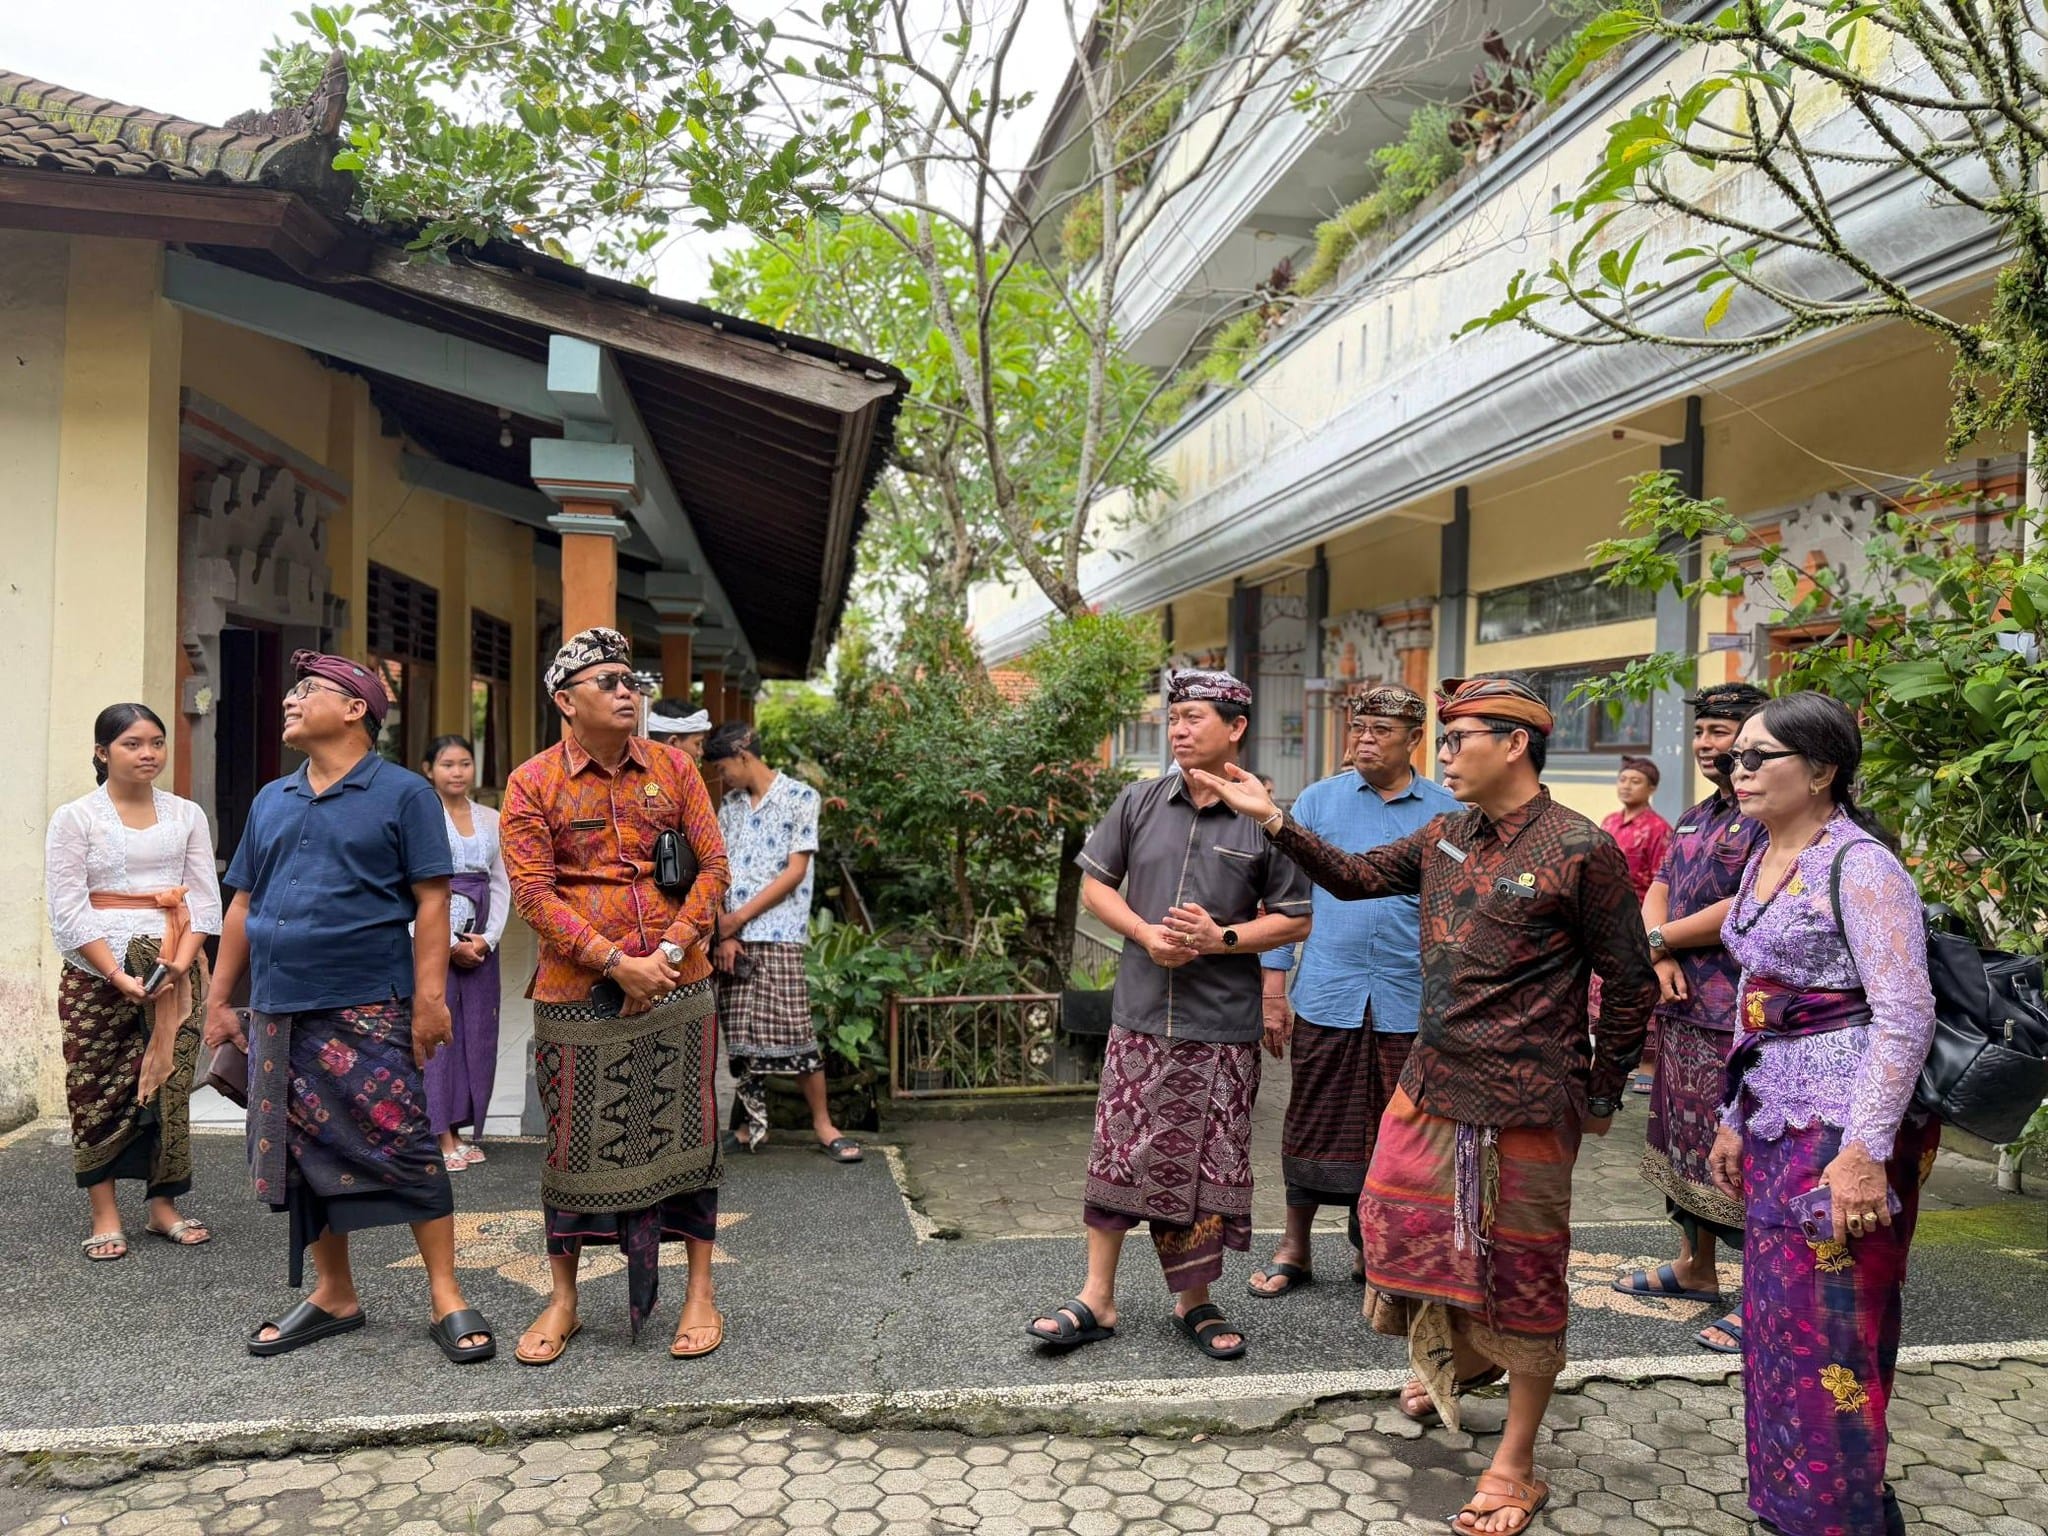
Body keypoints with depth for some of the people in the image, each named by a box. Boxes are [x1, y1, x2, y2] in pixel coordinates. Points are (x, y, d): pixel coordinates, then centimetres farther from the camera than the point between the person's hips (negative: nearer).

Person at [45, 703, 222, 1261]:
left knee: (169, 1085, 2)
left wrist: (179, 964, -9)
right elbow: (68, 910, -6)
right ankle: (105, 1217, 10)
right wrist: (120, 976, -14)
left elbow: (205, 901, 6)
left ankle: (163, 1206, 13)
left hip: (174, 974, 2)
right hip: (96, 974, -2)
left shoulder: (186, 815, 8)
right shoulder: (74, 818, 0)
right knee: (97, 1091, 1)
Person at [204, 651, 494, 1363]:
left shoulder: (403, 793, -2)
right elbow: (243, 905, 19)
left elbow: (431, 900, -7)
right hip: (278, 1012, 6)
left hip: (368, 1009, -6)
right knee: (303, 1157, 11)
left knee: (403, 1148, -6)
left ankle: (447, 1299, 4)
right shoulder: (270, 801, 16)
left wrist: (429, 996, -15)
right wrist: (219, 999, 14)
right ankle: (333, 1296, 25)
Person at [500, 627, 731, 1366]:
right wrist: (616, 963, -15)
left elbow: (713, 865, 3)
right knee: (573, 1142, 8)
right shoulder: (532, 783, -1)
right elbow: (533, 891, -8)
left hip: (677, 987, 2)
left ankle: (701, 1295, 19)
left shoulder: (674, 769, 5)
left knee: (685, 1133, 6)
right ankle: (562, 1302, 25)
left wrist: (670, 952, -9)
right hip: (577, 994, -1)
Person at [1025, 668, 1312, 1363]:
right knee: (1119, 1156, 6)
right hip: (1140, 1018, 1)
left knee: (1207, 1168, 9)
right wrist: (1146, 933, -9)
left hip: (1223, 1027, -1)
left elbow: (1296, 919, 1)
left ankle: (1194, 1302, 27)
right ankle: (1096, 1300, 20)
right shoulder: (1139, 804, 3)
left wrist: (1222, 938, -15)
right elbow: (1095, 884, 9)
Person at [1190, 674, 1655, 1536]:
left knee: (1521, 1269, 5)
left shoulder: (1581, 851, -14)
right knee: (1398, 1221, 16)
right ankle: (1467, 1357, 46)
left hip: (1524, 1103, -7)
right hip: (1432, 1082, 7)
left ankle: (1515, 1466, 23)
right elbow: (1353, 878, 13)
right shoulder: (1447, 836, 6)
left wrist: (1601, 1095, -2)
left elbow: (1629, 984, -8)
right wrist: (1271, 820, 3)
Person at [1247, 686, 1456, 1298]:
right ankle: (1294, 1248, 23)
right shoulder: (1317, 801, 4)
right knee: (1314, 1126, 7)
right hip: (1326, 996, 0)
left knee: (1393, 1133, 10)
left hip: (1409, 1002, 1)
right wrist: (1273, 993, 0)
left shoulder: (1447, 812, 5)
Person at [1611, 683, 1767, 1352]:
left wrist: (1661, 939, -9)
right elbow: (1657, 891, 13)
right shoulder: (1696, 816, 15)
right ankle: (1695, 1266, 35)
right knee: (1684, 1141, 19)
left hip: (1738, 1017, -9)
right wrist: (1663, 957, -6)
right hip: (1681, 1007, 9)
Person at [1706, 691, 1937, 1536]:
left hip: (1840, 1126, -8)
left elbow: (1905, 1014, -19)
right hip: (1776, 1118, 8)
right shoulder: (1764, 860, 11)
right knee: (1776, 1322, 15)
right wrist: (1734, 1119, 18)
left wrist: (1867, 1151, -22)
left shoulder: (1856, 864, -14)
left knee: (1827, 1333, 0)